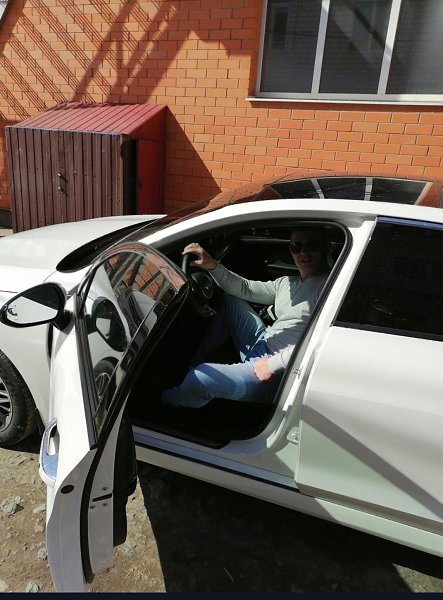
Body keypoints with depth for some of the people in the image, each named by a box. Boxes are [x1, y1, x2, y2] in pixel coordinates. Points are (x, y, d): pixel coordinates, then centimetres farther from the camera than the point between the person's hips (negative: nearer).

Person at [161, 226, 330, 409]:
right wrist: (212, 266, -3)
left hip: (279, 374, -9)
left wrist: (272, 364, -22)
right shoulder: (287, 283, 16)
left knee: (199, 379, -26)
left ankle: (164, 403, 12)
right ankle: (194, 363, 20)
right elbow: (246, 288, 13)